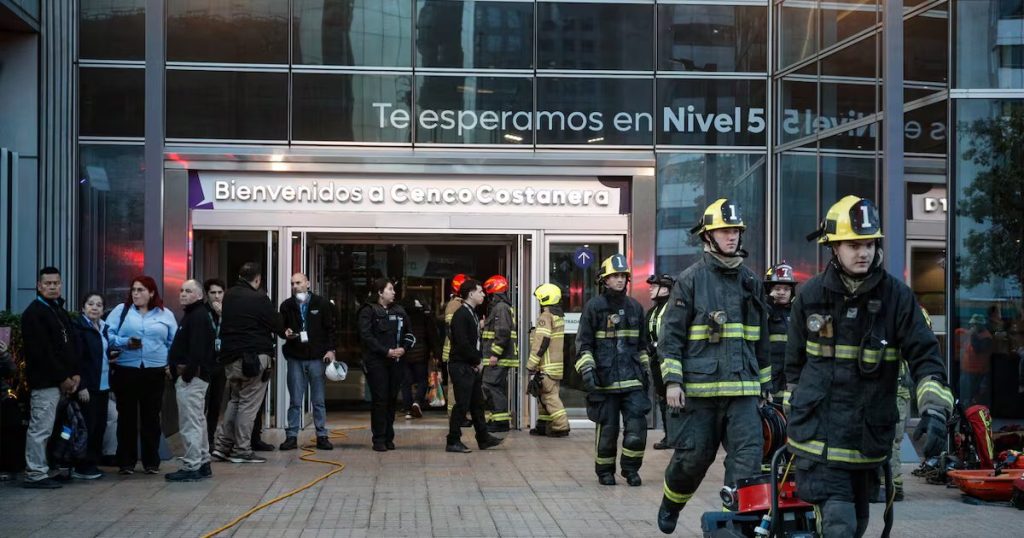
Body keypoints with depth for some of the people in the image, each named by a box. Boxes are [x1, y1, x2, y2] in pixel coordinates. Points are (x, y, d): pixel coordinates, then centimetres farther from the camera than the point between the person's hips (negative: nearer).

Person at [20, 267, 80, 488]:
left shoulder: (60, 311, 20)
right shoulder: (34, 313, -8)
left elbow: (72, 344, 19)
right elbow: (41, 351, -15)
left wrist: (75, 374, 5)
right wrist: (62, 378, -13)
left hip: (62, 380, 8)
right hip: (45, 380, -8)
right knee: (41, 427, -6)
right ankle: (35, 474, -3)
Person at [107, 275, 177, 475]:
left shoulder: (165, 314, 9)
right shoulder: (121, 310, 7)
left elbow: (174, 343, 10)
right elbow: (108, 334, 1)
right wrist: (124, 343, -16)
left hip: (155, 372, 1)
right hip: (126, 370, -1)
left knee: (151, 417, 6)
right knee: (126, 416, 4)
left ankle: (152, 462, 14)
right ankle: (126, 462, 11)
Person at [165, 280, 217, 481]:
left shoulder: (198, 317, -14)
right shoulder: (195, 314, 19)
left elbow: (197, 349, -23)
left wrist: (187, 373, -23)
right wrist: (175, 367, 15)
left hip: (191, 377, -11)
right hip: (195, 376, 11)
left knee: (190, 423, -9)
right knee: (197, 421, 16)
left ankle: (191, 467, -8)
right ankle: (203, 463, 24)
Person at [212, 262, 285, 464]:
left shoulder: (229, 296, 10)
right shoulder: (258, 298, -11)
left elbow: (225, 325, 14)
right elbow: (277, 325, -5)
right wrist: (285, 333, 16)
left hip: (230, 357, 7)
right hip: (254, 356, -7)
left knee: (234, 401, 18)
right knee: (248, 404, -1)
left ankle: (222, 445, 15)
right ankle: (242, 450, 2)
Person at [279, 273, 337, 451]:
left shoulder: (321, 303, 1)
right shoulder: (287, 305, 6)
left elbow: (331, 328, 3)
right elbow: (281, 327, 14)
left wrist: (330, 349, -7)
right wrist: (286, 333, -9)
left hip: (317, 357, -1)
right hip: (295, 358, 1)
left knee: (318, 400, 5)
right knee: (294, 401, 4)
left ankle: (322, 436, 10)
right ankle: (291, 436, 9)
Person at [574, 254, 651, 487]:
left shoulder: (635, 307, 13)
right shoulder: (594, 306, 0)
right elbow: (583, 343, -1)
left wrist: (646, 370, 21)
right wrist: (587, 370, -10)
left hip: (632, 378, 3)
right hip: (604, 378, -3)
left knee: (637, 426, -6)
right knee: (607, 428, 3)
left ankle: (631, 468, 11)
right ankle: (604, 472, 18)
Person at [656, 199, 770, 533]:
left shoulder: (751, 282, 13)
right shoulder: (690, 280, -1)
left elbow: (761, 340, 21)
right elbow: (671, 334, -3)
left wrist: (764, 384, 21)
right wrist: (672, 380, -11)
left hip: (742, 386, 4)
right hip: (698, 386, -4)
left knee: (747, 456, -9)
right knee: (693, 456, 6)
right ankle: (670, 503, 33)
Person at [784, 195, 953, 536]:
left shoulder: (896, 295, -4)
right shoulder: (812, 295, 0)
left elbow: (924, 355, -6)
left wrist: (934, 411, -21)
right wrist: (792, 412, 19)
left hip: (869, 432, 2)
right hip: (818, 431, -1)